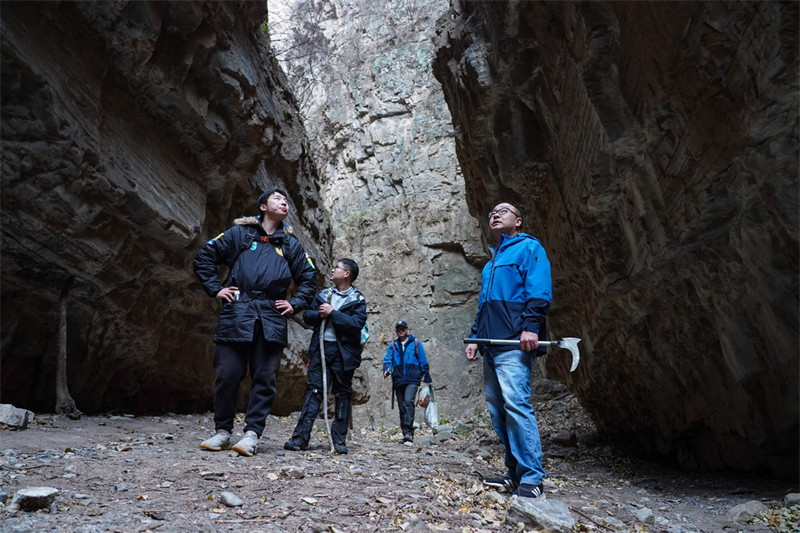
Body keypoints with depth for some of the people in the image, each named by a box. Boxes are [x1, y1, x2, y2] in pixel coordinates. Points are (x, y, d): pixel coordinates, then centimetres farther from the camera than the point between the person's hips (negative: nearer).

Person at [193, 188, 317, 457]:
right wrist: (215, 289, 4)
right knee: (227, 375, 0)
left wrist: (295, 304, 10)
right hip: (236, 316, -2)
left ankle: (252, 433, 7)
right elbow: (204, 257, 13)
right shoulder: (239, 233, 11)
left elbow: (309, 279, 23)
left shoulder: (291, 245, 18)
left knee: (264, 379, -1)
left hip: (271, 319, 2)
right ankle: (222, 432, 16)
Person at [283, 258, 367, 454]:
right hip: (320, 349, 3)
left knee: (342, 394, 5)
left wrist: (333, 313, -15)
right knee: (313, 390, -3)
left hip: (343, 352, -3)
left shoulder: (357, 300, 0)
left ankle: (339, 440, 13)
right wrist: (319, 315, -8)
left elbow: (356, 324, -15)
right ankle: (301, 437, -4)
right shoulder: (323, 294, 15)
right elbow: (307, 316, 13)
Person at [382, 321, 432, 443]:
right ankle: (406, 435, 12)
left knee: (409, 402, -23)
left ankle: (409, 432, -27)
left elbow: (423, 362, 10)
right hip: (398, 381, 4)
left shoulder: (415, 343, 10)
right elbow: (387, 359, 1)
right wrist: (386, 370, -19)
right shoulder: (392, 346, 16)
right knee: (402, 408, 5)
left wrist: (427, 378, 8)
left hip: (412, 379, -4)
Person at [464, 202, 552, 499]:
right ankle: (514, 473, 13)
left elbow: (539, 289, -10)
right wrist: (475, 338, 19)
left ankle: (531, 479, -12)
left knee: (515, 403, -17)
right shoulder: (492, 261, 28)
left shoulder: (528, 247, 4)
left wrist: (531, 326, -22)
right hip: (491, 345, 9)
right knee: (497, 408, 6)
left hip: (514, 342, -9)